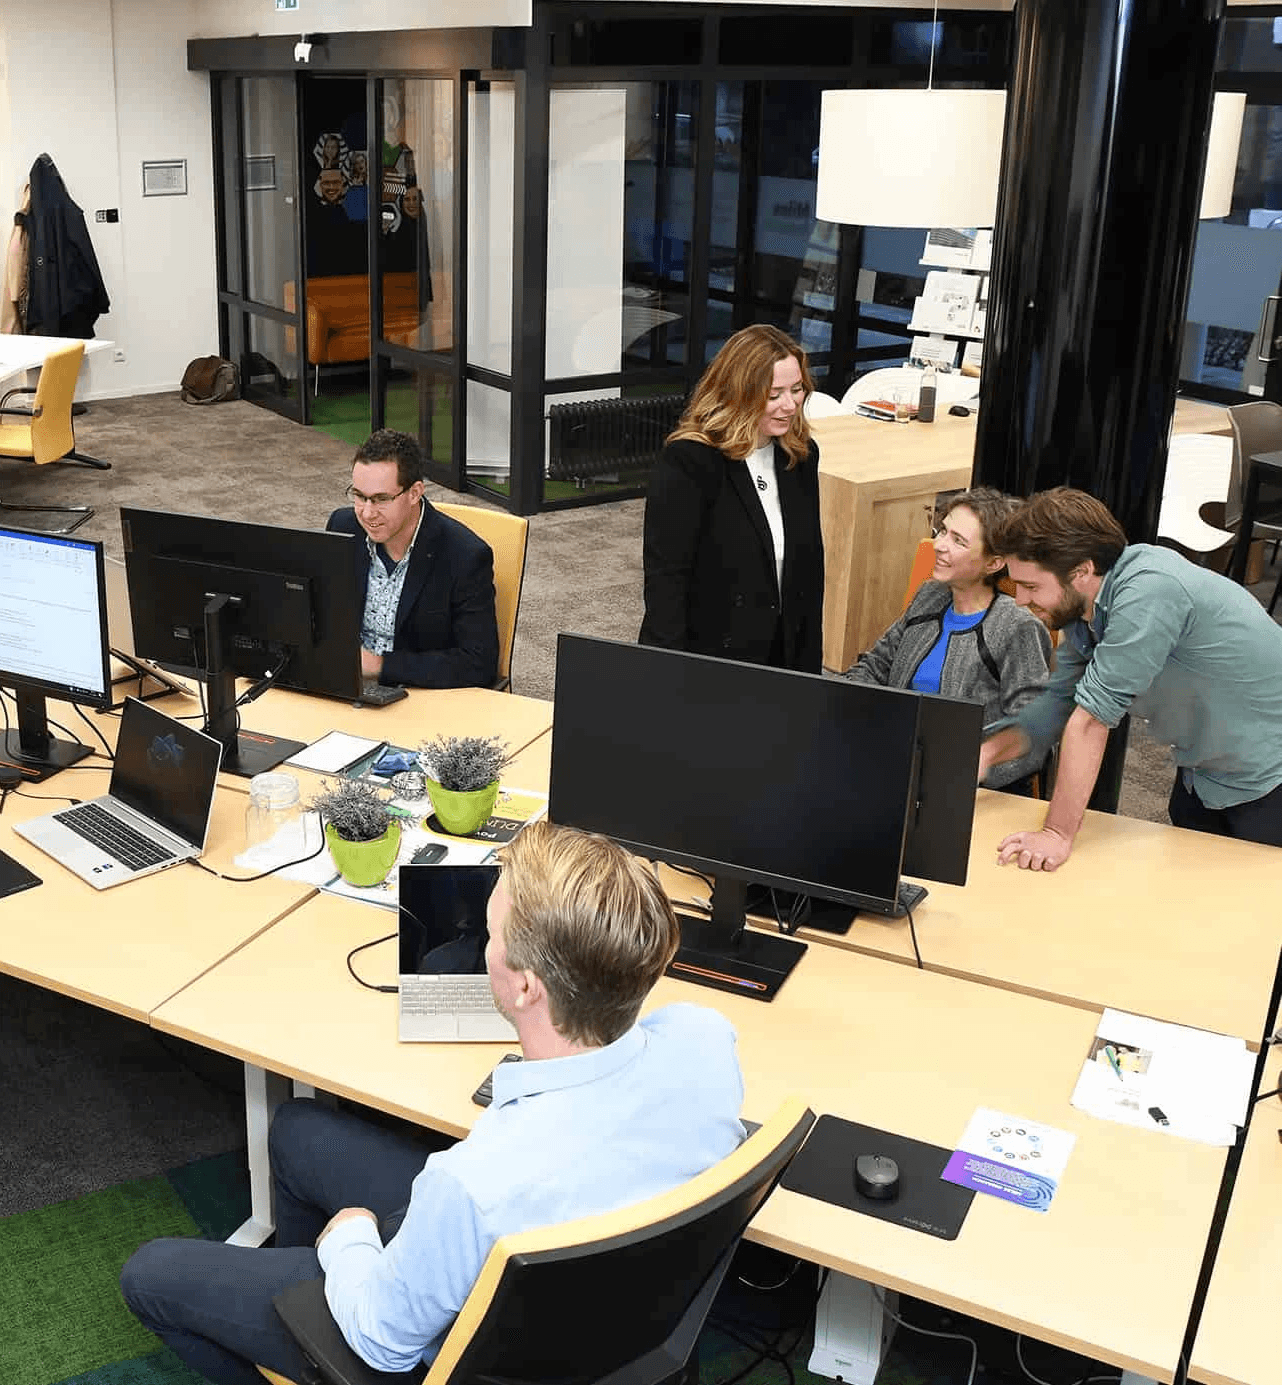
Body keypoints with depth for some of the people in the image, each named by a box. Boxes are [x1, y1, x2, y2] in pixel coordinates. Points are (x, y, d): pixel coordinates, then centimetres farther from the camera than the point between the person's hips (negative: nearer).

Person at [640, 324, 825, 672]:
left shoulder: (801, 456, 5)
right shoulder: (686, 464, -15)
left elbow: (811, 565, 11)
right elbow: (664, 577, -16)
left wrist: (809, 665, 9)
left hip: (783, 656, 6)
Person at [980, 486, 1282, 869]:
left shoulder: (1149, 590, -33)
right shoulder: (1081, 608, -6)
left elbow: (1093, 715, -32)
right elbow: (1059, 701, 3)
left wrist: (1058, 835, -28)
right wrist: (990, 751, -14)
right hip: (1201, 777, 8)